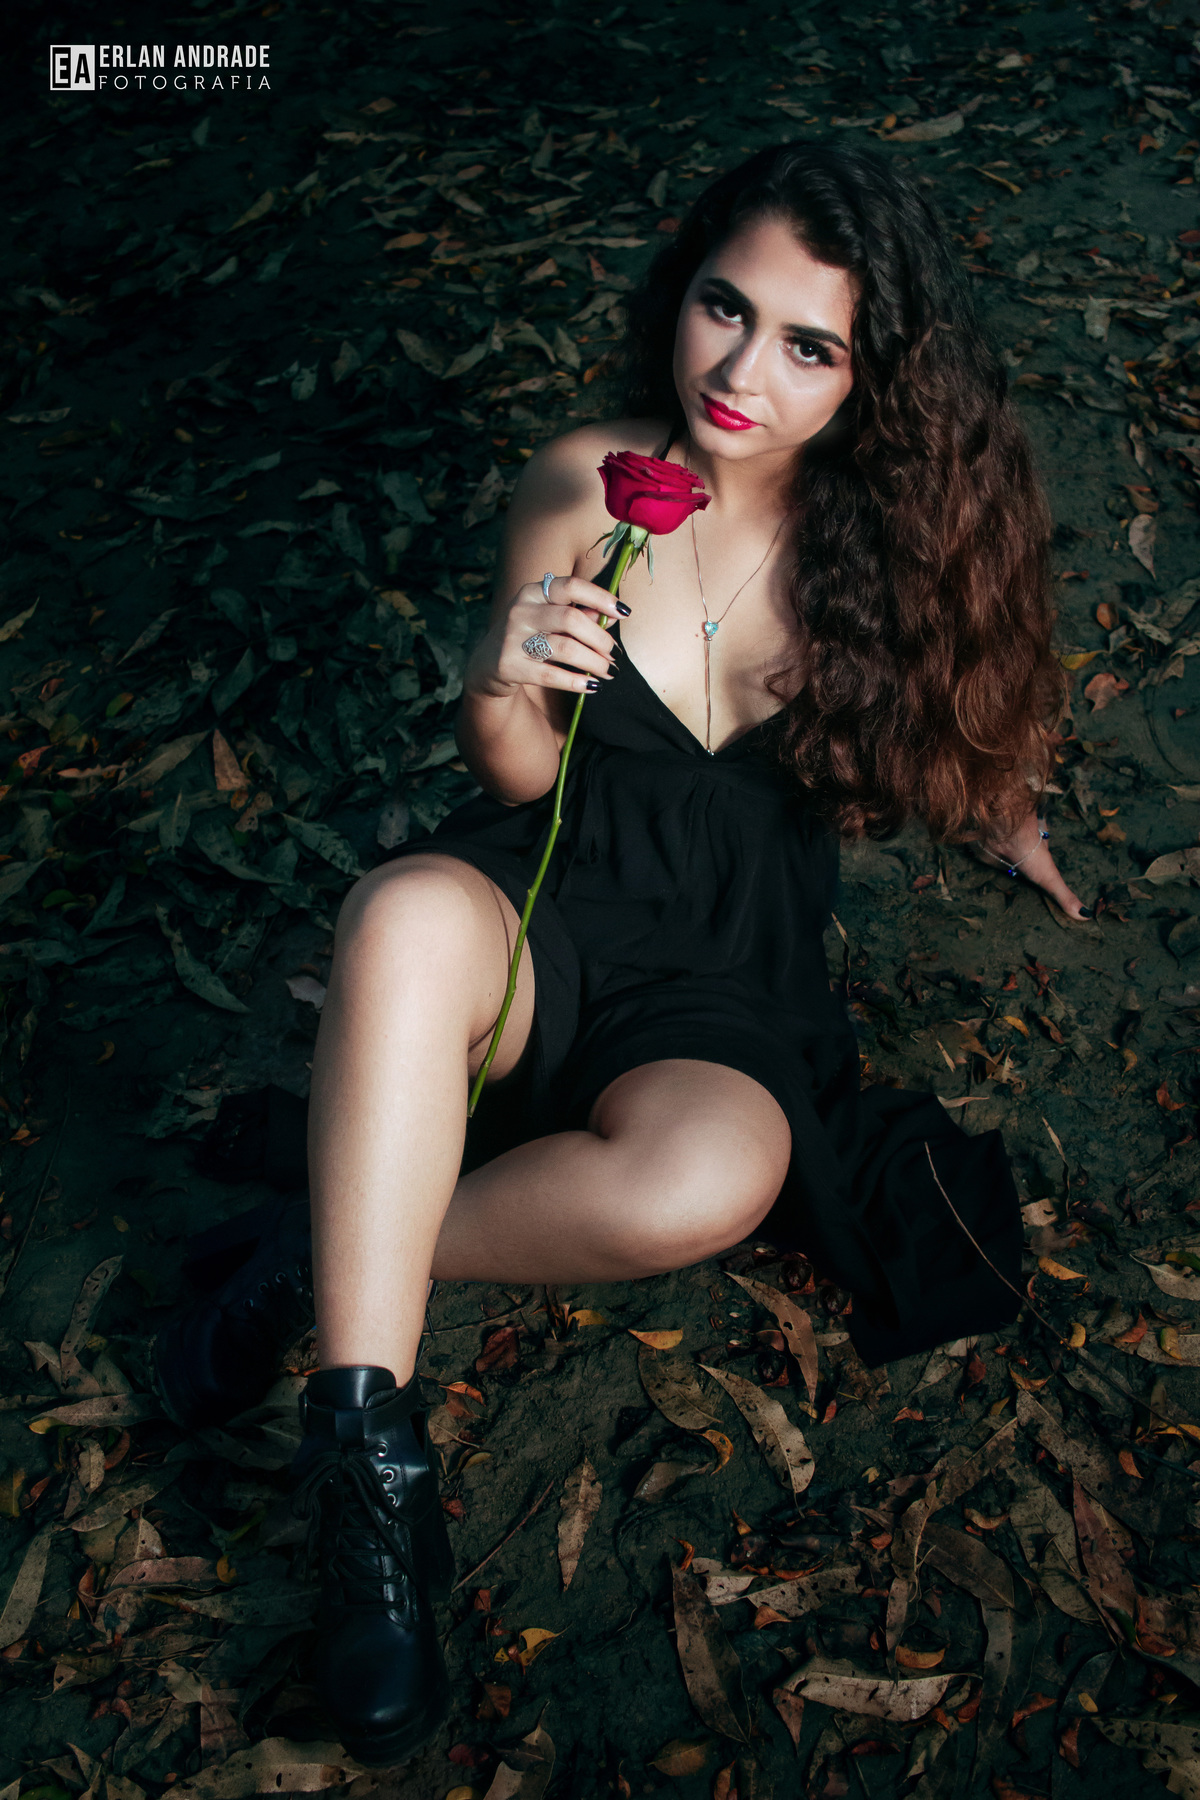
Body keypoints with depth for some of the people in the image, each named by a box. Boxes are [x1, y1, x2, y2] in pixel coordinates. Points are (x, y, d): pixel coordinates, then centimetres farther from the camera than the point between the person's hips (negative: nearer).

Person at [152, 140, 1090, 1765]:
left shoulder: (892, 531, -1)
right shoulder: (587, 486, -4)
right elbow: (522, 781, -2)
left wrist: (991, 814, 13)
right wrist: (504, 690, -20)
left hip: (726, 980, 1)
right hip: (544, 910, 0)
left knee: (708, 1178, -34)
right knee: (413, 908, -37)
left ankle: (334, 1260, -11)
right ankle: (366, 1456, -28)